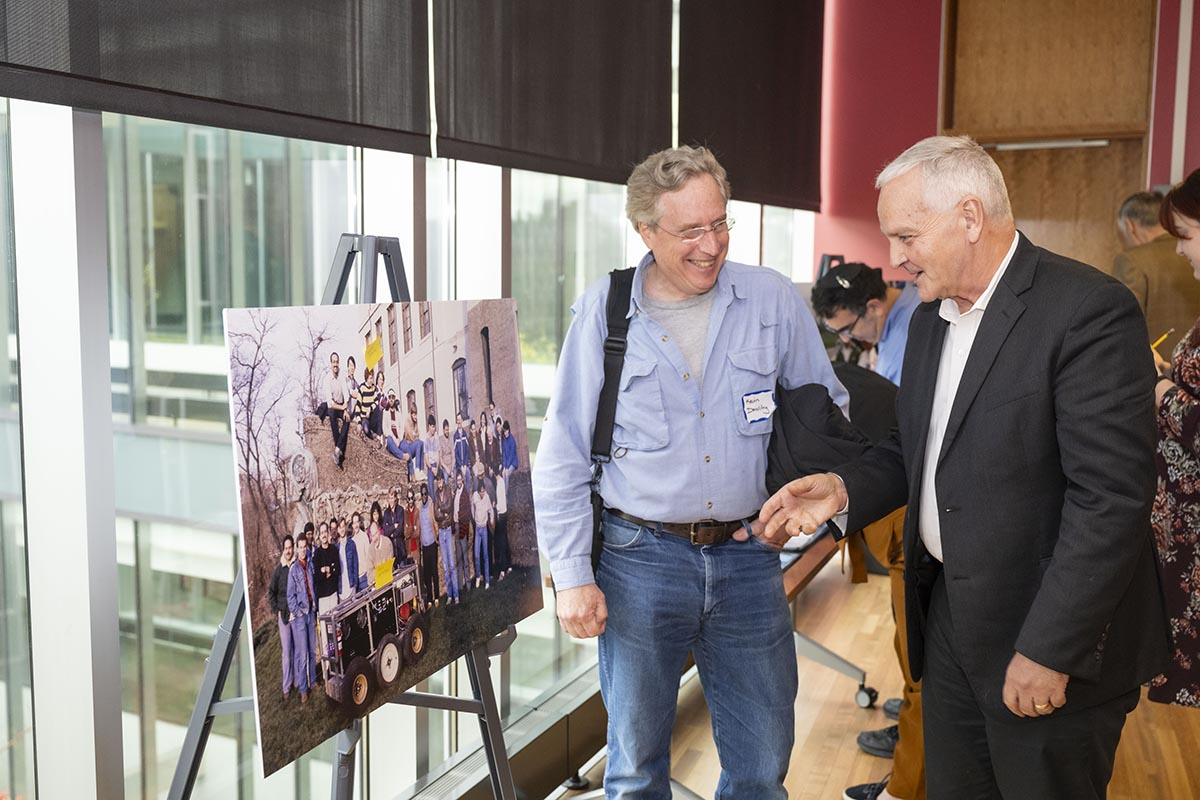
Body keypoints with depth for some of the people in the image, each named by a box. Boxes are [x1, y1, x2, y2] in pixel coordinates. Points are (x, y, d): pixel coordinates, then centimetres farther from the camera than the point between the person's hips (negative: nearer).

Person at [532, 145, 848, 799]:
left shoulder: (772, 299, -1)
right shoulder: (602, 311, -4)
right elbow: (563, 456, -2)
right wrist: (572, 576, -6)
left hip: (748, 556, 2)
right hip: (640, 557, -1)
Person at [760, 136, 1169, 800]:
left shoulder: (1089, 310, -19)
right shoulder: (931, 316, 8)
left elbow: (1112, 497, -22)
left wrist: (1049, 651, -21)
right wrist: (844, 488, -3)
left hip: (1052, 641, -7)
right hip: (948, 615, 8)